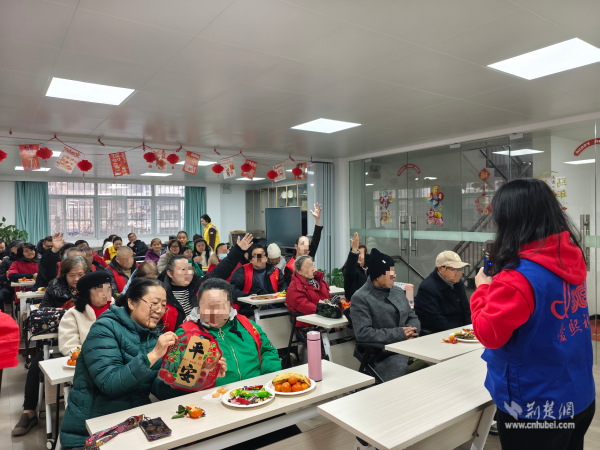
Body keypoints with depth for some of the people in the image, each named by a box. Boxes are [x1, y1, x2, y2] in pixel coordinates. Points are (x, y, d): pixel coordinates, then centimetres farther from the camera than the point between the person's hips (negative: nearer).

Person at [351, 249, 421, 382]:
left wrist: (410, 330, -3)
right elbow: (363, 333, -16)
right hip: (384, 355, -7)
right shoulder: (360, 298, -7)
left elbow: (413, 317, 22)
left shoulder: (398, 291, 18)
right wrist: (399, 334, -14)